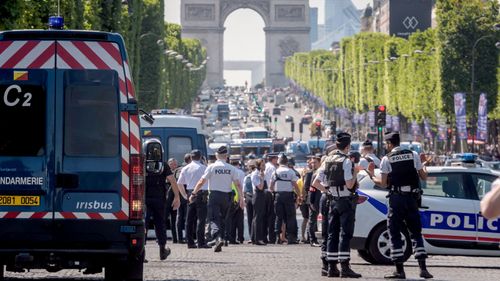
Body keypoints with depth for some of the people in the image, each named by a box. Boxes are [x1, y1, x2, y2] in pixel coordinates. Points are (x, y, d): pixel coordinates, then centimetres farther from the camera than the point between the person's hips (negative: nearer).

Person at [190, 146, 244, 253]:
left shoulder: (212, 167, -4)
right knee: (222, 219, 16)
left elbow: (201, 182, -6)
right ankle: (220, 239, 17)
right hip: (226, 196, 3)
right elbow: (238, 184, 1)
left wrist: (193, 194, 2)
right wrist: (241, 198, 6)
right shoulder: (231, 168, 2)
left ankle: (218, 238, -30)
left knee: (214, 219, -7)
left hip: (214, 195, -3)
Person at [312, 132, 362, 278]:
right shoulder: (346, 161, -14)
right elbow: (349, 185, -20)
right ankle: (344, 267, -12)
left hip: (333, 200, 7)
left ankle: (332, 267, 10)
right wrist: (355, 172, -6)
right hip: (346, 200, -7)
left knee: (332, 233, 10)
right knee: (345, 234, -7)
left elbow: (316, 183, 8)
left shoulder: (327, 161, 8)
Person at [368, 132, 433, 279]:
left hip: (396, 198, -3)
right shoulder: (413, 155, 6)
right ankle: (423, 268, 0)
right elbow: (423, 177, 8)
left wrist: (372, 176, 15)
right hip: (412, 197, 3)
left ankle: (399, 270, -3)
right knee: (416, 233, 10)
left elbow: (383, 183, -4)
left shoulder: (387, 159, -3)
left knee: (394, 234, 3)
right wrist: (423, 164, 27)